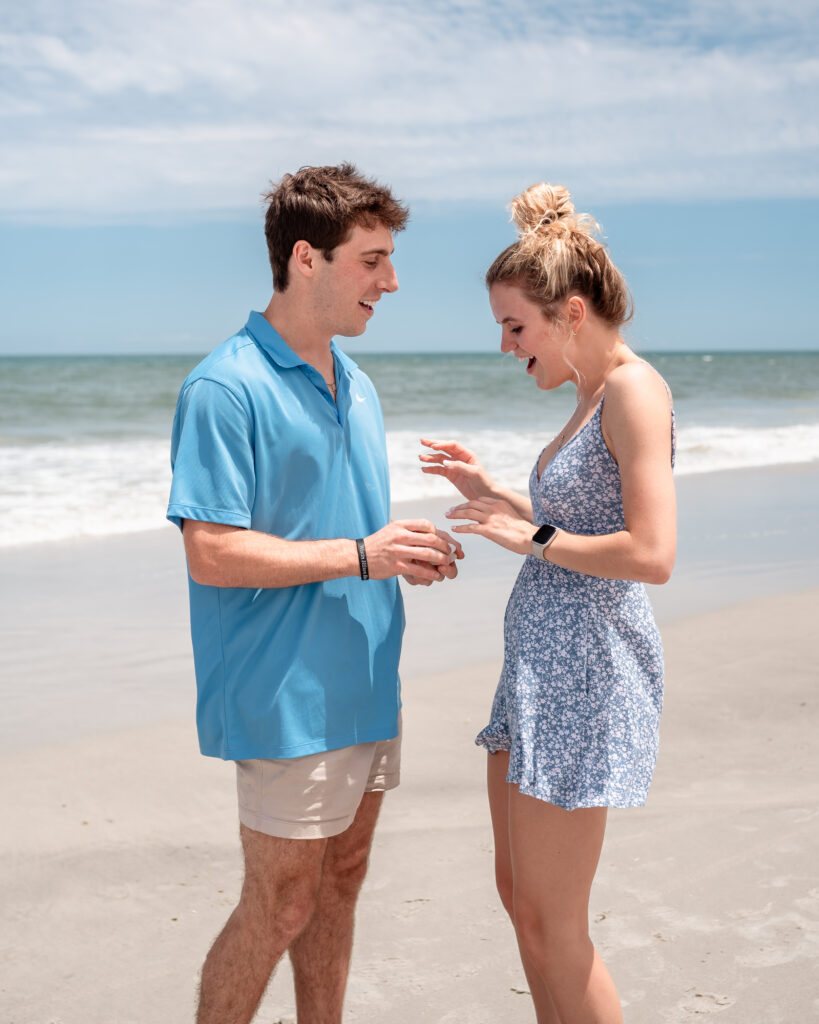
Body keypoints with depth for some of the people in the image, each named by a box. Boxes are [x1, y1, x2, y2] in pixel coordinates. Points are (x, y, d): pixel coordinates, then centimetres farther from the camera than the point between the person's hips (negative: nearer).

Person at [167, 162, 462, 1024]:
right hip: (286, 696, -8)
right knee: (280, 904, 0)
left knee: (340, 880, 16)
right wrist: (360, 555, -21)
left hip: (364, 686, 8)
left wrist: (407, 553, 0)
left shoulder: (355, 386, 13)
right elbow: (211, 555, -20)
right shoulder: (225, 389, -14)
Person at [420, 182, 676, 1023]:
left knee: (551, 924, 0)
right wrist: (491, 496, 14)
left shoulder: (634, 389, -15)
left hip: (588, 670, -10)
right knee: (519, 894, 17)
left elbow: (651, 554, -25)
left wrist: (531, 537, -14)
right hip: (542, 664, 10)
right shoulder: (593, 396, 14)